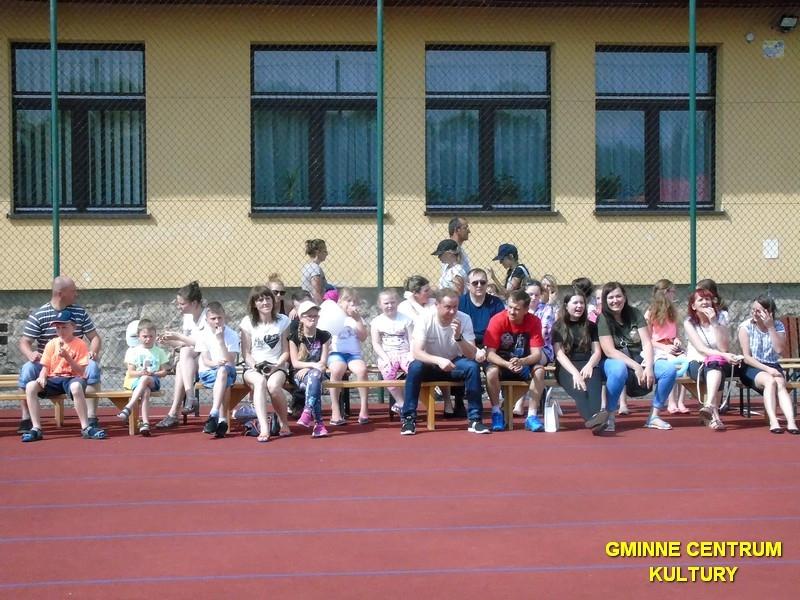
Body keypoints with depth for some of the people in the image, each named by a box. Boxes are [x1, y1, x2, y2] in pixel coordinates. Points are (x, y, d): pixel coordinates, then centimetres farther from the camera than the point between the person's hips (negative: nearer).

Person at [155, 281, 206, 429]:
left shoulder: (208, 317, -10)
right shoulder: (187, 317, 12)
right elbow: (184, 344, 14)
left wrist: (178, 336, -16)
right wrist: (169, 343, -5)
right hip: (192, 362, 6)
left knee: (185, 352, -32)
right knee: (180, 366, -29)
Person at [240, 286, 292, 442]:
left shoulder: (283, 321, 7)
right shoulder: (248, 322, 5)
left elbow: (286, 351, 5)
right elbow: (246, 353, 3)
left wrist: (277, 365, -12)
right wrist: (255, 365, -15)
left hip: (277, 366, 0)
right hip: (253, 368, 0)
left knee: (273, 385, -35)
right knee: (260, 381, -37)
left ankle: (284, 424, -11)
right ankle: (264, 428, -45)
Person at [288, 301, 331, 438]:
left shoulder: (324, 336, 4)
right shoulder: (294, 337, 0)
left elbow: (323, 362, -2)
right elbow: (295, 363, -6)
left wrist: (307, 369, -17)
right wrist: (313, 365, -22)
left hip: (316, 373, 1)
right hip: (299, 375, -1)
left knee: (314, 376, -37)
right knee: (315, 381, -36)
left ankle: (308, 413, -41)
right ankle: (318, 423, -41)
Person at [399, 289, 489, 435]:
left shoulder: (464, 319, -16)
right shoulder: (425, 319, -21)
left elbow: (471, 355, -20)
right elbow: (416, 352, -30)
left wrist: (458, 337, -38)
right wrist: (439, 361, -47)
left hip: (454, 364, 2)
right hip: (430, 364, -1)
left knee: (473, 367, -27)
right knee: (415, 367, -33)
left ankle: (475, 419, -19)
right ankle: (409, 418, -22)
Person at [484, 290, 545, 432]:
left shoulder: (534, 322, -14)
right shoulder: (497, 320, -19)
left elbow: (537, 354, -17)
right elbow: (490, 354, -21)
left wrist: (521, 361, -39)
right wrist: (507, 364, -40)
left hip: (524, 364, 2)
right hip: (501, 363, -2)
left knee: (539, 371, -27)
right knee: (491, 371, -33)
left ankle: (531, 416, -19)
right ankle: (496, 413, -15)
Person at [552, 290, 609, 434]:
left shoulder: (591, 326, 18)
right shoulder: (558, 327, 9)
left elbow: (597, 352, 9)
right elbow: (560, 354, -4)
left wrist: (589, 365, -15)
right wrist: (575, 373, -21)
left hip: (587, 366, 2)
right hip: (566, 368, -2)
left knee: (594, 380, -35)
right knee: (578, 388, -36)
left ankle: (594, 419, -60)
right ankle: (592, 418, -64)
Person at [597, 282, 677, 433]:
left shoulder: (634, 314, 5)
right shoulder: (603, 320, -6)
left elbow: (647, 343, -2)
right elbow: (610, 351, -15)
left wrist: (648, 367, -19)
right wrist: (636, 367, -23)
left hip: (640, 360, 4)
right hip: (615, 362, -4)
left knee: (669, 369, -19)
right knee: (619, 369, -40)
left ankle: (654, 416, -9)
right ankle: (609, 417, -27)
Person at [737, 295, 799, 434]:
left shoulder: (778, 326, 4)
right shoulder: (746, 326, -4)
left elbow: (779, 349, -14)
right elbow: (747, 357, -9)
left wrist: (770, 327, -16)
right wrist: (767, 369, -20)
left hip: (772, 366, 2)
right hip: (751, 368, -2)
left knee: (780, 384, -31)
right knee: (770, 381, -34)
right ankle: (773, 422, -45)